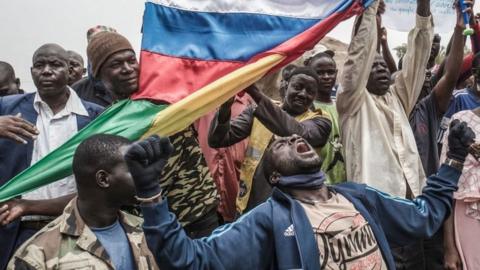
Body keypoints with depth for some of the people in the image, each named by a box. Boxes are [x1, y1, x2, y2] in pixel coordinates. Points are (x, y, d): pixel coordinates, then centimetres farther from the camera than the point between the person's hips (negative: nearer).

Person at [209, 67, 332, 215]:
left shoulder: (320, 121, -2)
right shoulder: (256, 111, 5)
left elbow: (300, 134, -25)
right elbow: (217, 141, -3)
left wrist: (256, 93, -32)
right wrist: (225, 106, -23)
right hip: (250, 205, 2)